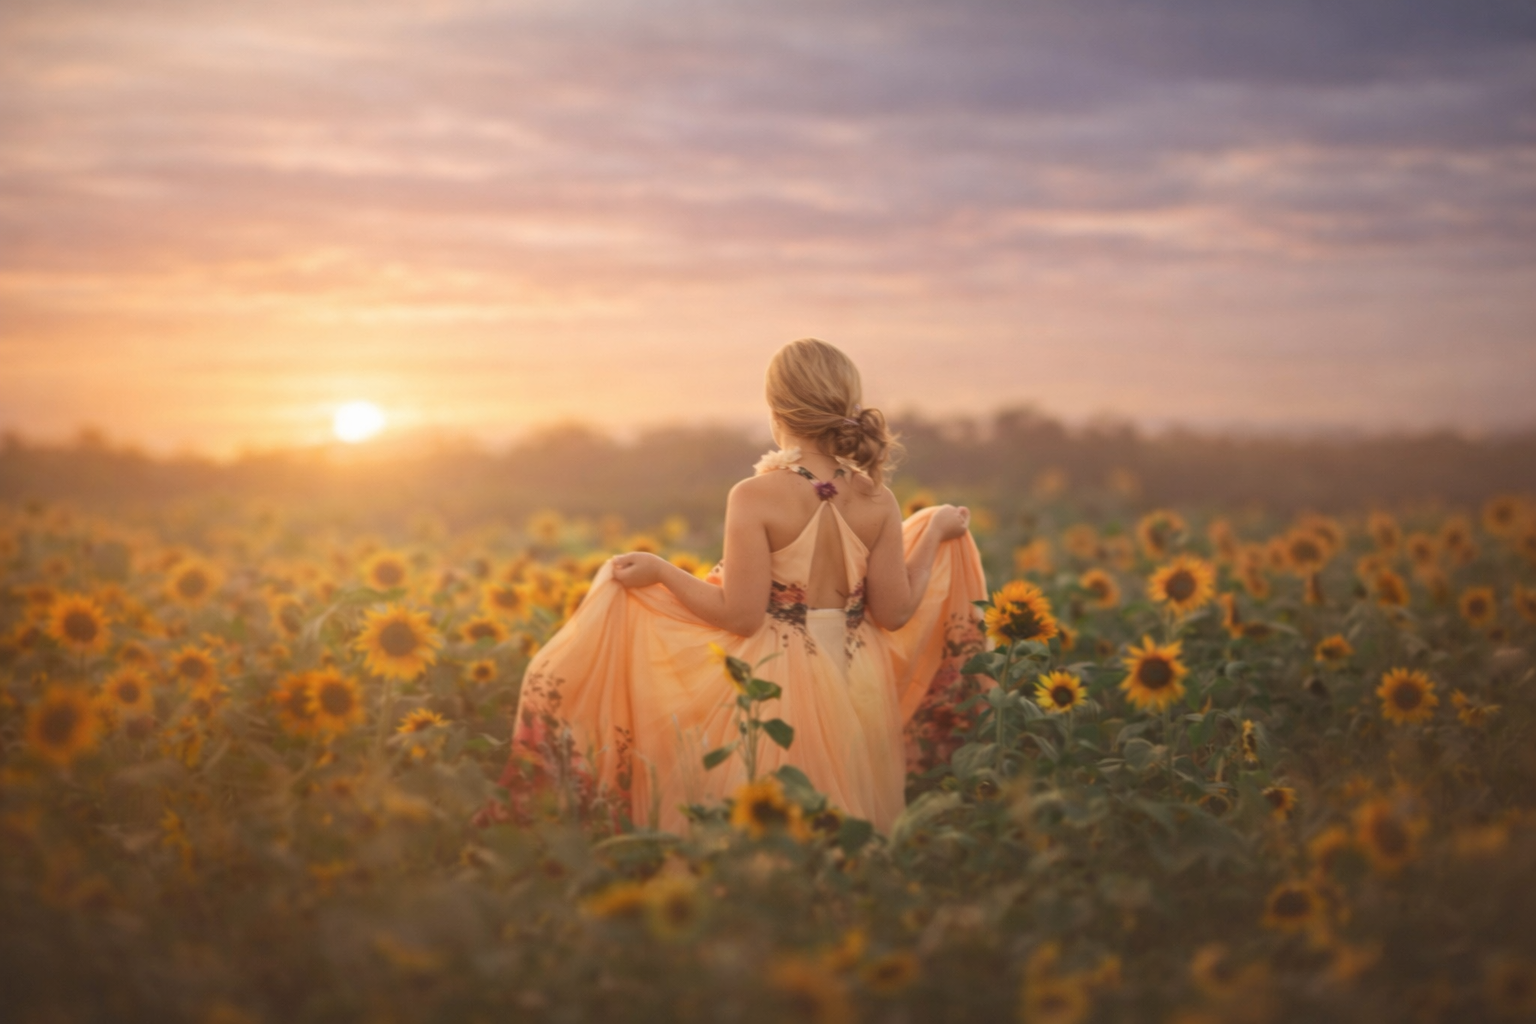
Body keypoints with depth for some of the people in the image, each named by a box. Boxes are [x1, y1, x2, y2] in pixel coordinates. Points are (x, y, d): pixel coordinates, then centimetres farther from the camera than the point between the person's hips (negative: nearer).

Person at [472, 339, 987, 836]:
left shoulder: (755, 498, -15)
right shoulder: (877, 499, -4)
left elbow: (741, 616, -16)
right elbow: (895, 613, 0)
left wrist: (660, 569, -6)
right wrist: (935, 534, 13)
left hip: (776, 682, -4)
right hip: (862, 688, 4)